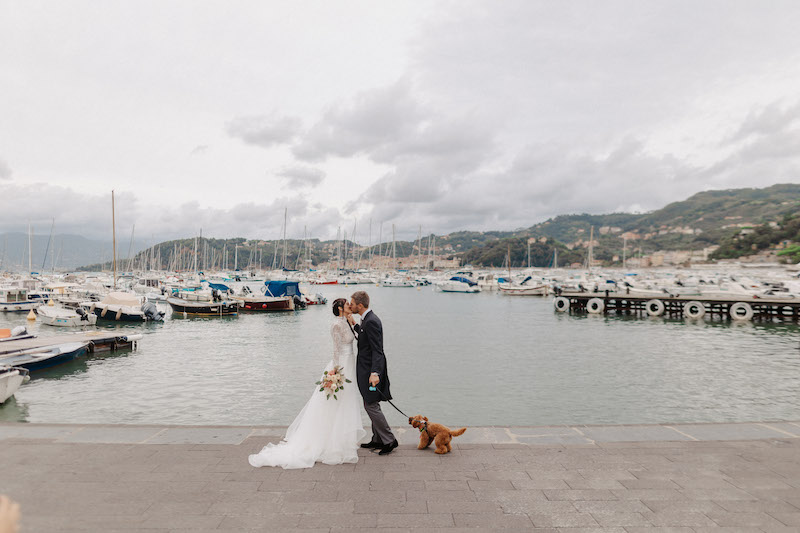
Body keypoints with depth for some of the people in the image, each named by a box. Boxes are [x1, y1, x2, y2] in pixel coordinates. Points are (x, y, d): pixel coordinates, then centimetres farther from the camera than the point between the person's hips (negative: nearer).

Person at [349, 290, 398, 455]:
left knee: (371, 406, -5)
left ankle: (389, 440, 5)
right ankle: (378, 440, 27)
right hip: (367, 368, 11)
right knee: (372, 406, 17)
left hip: (370, 370, -11)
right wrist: (354, 325, 21)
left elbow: (377, 350, -26)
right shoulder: (367, 319, 9)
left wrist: (374, 373, -33)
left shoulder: (371, 321, -21)